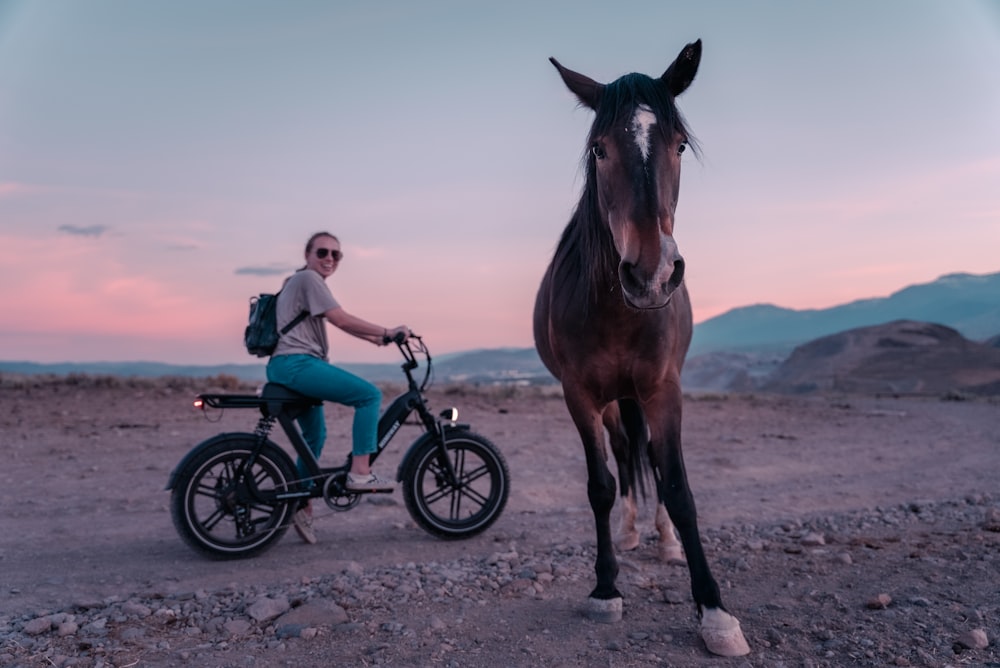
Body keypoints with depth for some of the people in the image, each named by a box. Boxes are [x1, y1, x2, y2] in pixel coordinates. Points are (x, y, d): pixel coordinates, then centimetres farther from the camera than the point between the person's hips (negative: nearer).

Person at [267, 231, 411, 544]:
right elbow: (342, 320, -16)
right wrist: (388, 332, -11)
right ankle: (360, 472, -15)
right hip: (297, 363, -11)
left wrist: (377, 338, 17)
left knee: (315, 435, 20)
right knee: (370, 394, -16)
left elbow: (339, 322, 23)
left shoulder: (301, 281, 26)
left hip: (285, 366, 11)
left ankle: (301, 504, 26)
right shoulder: (308, 278, -7)